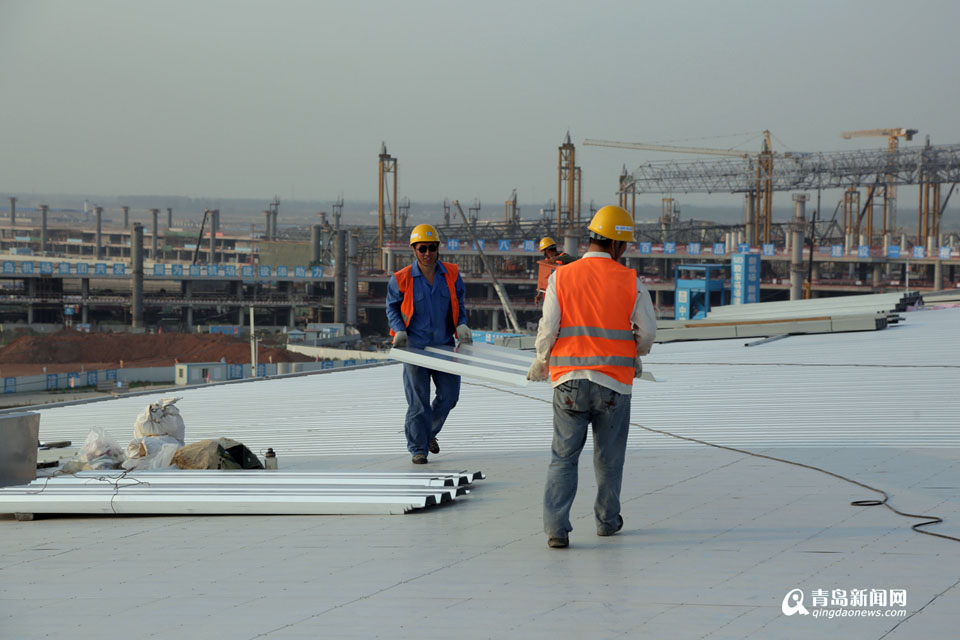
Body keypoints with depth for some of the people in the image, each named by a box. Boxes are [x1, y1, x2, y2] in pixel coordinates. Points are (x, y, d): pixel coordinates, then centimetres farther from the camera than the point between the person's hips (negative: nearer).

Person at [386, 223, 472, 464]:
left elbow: (458, 303, 13)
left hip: (444, 345, 3)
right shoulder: (401, 279, -6)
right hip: (415, 346, -3)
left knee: (449, 395, 7)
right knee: (418, 399, -3)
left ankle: (429, 432, 33)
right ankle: (418, 448, 6)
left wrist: (461, 325, -3)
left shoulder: (451, 274, 2)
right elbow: (392, 307, 6)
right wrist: (399, 330, -10)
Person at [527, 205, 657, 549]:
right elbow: (647, 331, 0)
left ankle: (556, 527, -6)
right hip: (614, 382, 0)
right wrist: (635, 357, 22)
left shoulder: (561, 278, -2)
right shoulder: (630, 282, -3)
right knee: (609, 457, 16)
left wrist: (540, 365, 14)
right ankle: (607, 520, 29)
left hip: (569, 382, 0)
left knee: (563, 456, 6)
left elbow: (548, 330, -4)